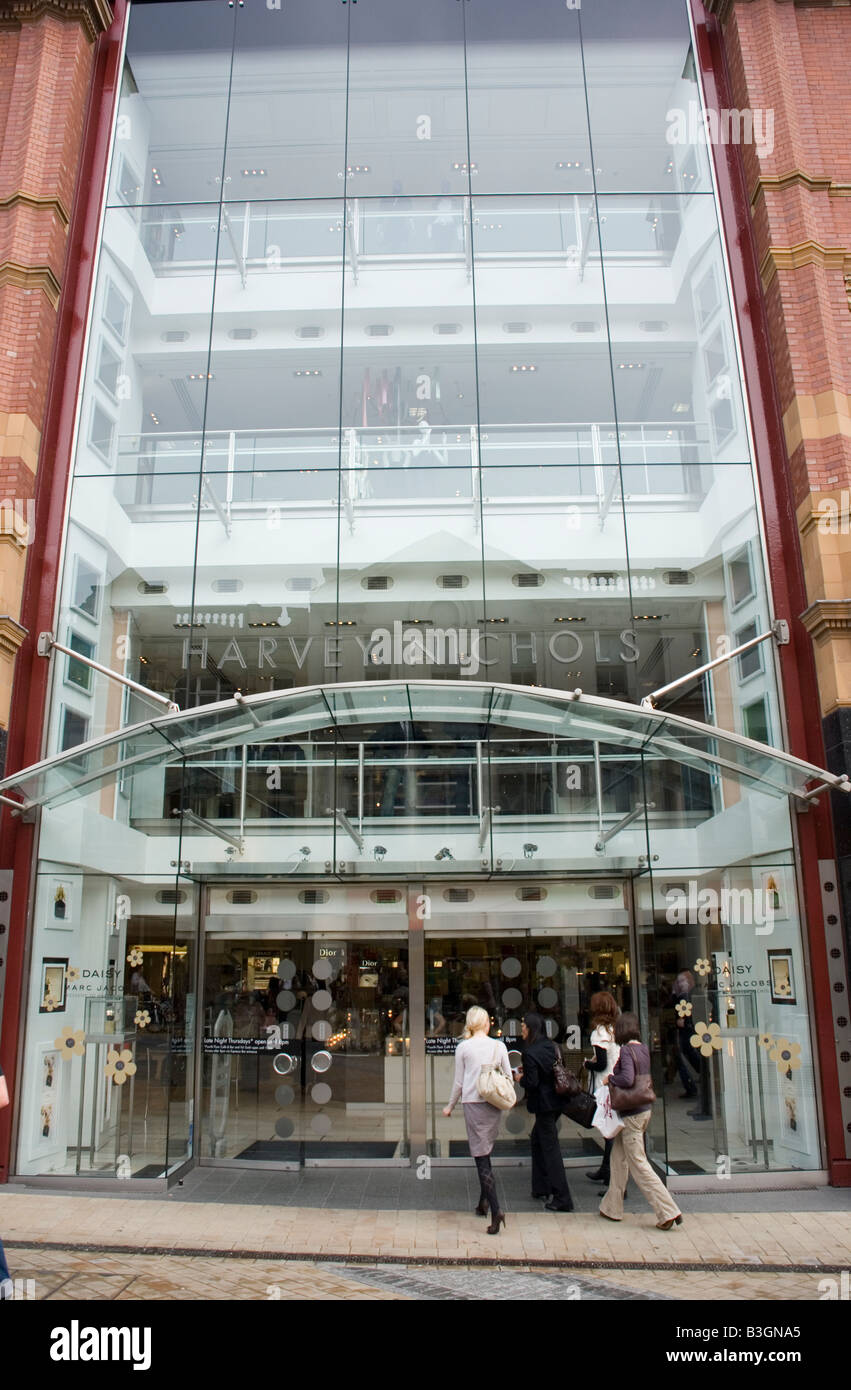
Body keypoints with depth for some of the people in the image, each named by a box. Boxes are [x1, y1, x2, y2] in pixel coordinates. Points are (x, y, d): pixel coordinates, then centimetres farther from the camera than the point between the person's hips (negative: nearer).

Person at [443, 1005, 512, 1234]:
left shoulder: (463, 1047, -3)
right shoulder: (499, 1046, 3)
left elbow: (459, 1082, 2)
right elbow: (509, 1078, 6)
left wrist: (450, 1106, 15)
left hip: (472, 1102, -3)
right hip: (494, 1103, 3)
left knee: (481, 1156, -3)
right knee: (485, 1152, 18)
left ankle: (495, 1209, -13)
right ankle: (484, 1201, 22)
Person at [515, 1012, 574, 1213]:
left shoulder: (530, 1052, -20)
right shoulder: (550, 1046, 5)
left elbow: (532, 1082, -22)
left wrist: (520, 1078, -2)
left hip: (544, 1104, -9)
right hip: (554, 1100, 9)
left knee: (550, 1147, -3)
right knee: (537, 1140, 22)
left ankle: (562, 1198, 0)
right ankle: (541, 1187, 29)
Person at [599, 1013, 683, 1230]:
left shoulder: (626, 1050, -19)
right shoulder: (644, 1049, 6)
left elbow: (627, 1079, -31)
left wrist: (610, 1078, -13)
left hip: (632, 1113, -9)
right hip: (644, 1109, 9)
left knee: (638, 1164, -2)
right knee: (619, 1157, 18)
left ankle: (668, 1211, -2)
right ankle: (612, 1208, 26)